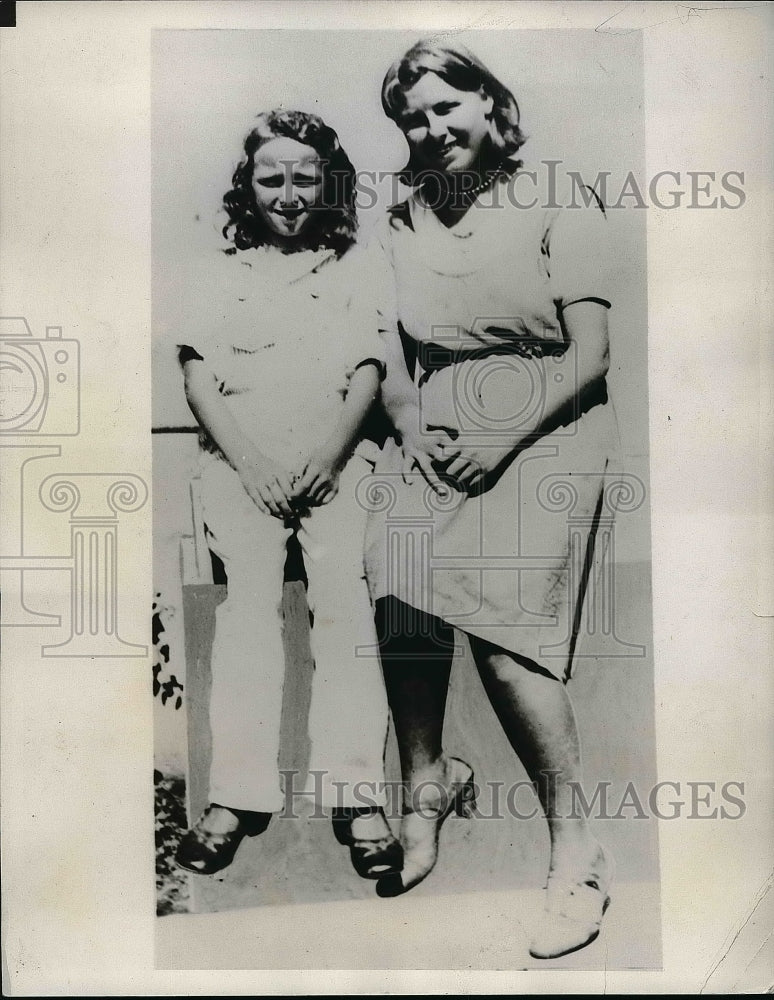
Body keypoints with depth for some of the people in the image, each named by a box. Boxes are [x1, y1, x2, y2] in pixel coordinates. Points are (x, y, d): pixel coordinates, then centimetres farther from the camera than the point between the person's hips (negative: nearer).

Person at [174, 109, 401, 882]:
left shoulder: (353, 269, 14)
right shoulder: (219, 273, 15)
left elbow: (367, 371, 4)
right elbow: (197, 374, 5)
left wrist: (326, 455, -11)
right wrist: (249, 460, -9)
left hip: (334, 462, 0)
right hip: (240, 463, 1)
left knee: (344, 605, -11)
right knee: (248, 606, -10)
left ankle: (355, 795, -8)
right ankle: (238, 795, -7)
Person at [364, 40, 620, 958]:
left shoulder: (556, 203, 3)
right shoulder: (400, 221, 16)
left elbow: (591, 349, -4)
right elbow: (388, 348, 15)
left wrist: (503, 440, -13)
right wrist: (411, 427, -4)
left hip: (543, 428, -4)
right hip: (432, 435, 4)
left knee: (499, 626, -19)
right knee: (400, 602, -14)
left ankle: (575, 851, -4)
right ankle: (426, 786, 12)